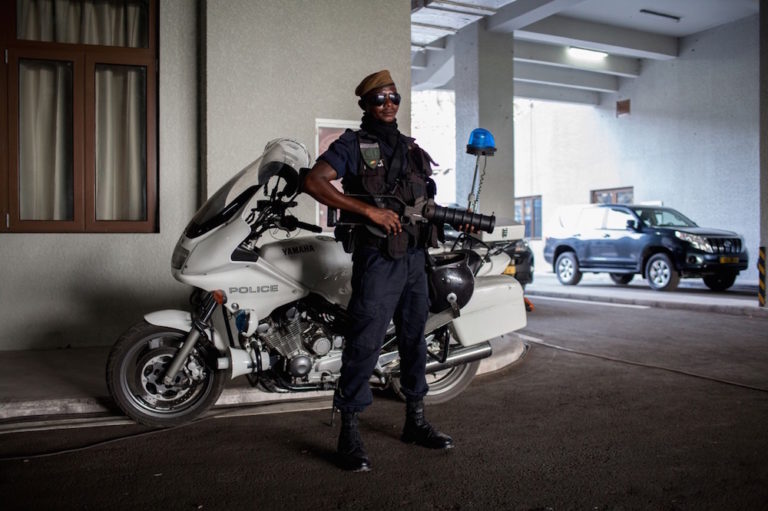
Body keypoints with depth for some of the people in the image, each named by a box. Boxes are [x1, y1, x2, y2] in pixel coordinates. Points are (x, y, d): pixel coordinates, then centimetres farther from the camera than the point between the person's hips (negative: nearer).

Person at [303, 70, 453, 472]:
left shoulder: (412, 149, 17)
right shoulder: (353, 145, -3)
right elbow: (314, 181, -18)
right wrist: (369, 209, -23)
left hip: (415, 257, 7)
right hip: (377, 258, -7)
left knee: (414, 340, 14)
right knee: (364, 344, -6)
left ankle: (415, 423, 28)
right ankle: (349, 435, 5)